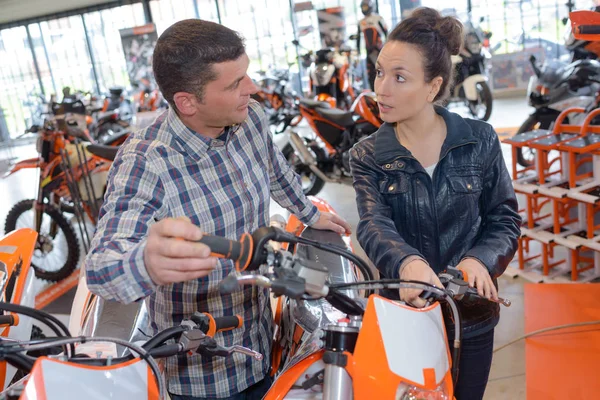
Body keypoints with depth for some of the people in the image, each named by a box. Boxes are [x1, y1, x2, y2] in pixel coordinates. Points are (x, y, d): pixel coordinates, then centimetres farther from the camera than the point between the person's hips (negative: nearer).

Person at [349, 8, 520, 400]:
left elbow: (505, 218, -3)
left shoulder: (480, 141, -6)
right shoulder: (368, 156, -7)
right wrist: (407, 262, -43)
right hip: (403, 313, 0)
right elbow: (374, 225, -22)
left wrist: (479, 260, -23)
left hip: (471, 316, 1)